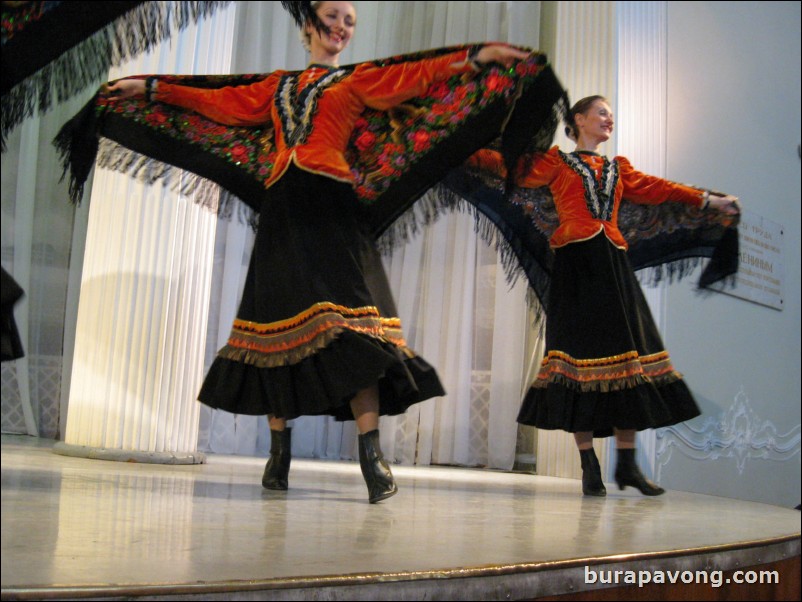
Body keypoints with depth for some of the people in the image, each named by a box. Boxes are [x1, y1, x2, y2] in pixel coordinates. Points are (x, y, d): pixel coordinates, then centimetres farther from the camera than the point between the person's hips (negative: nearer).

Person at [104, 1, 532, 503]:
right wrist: (151, 88, 27)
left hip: (330, 208, -4)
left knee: (349, 318, -17)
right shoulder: (277, 85, 24)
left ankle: (372, 453, -20)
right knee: (277, 317, 0)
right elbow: (221, 103, 25)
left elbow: (415, 76, 1)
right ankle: (279, 452, 9)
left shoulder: (359, 79, 15)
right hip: (282, 211, 4)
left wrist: (477, 57, -11)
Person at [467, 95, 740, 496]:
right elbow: (514, 169, 3)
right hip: (575, 265, -4)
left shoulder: (618, 168, 24)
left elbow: (656, 189, 20)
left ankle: (627, 464, 8)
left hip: (612, 265, 4)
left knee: (627, 351, 0)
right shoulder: (556, 162, 12)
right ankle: (589, 467, 1)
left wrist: (709, 201, 15)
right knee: (578, 355, -6)